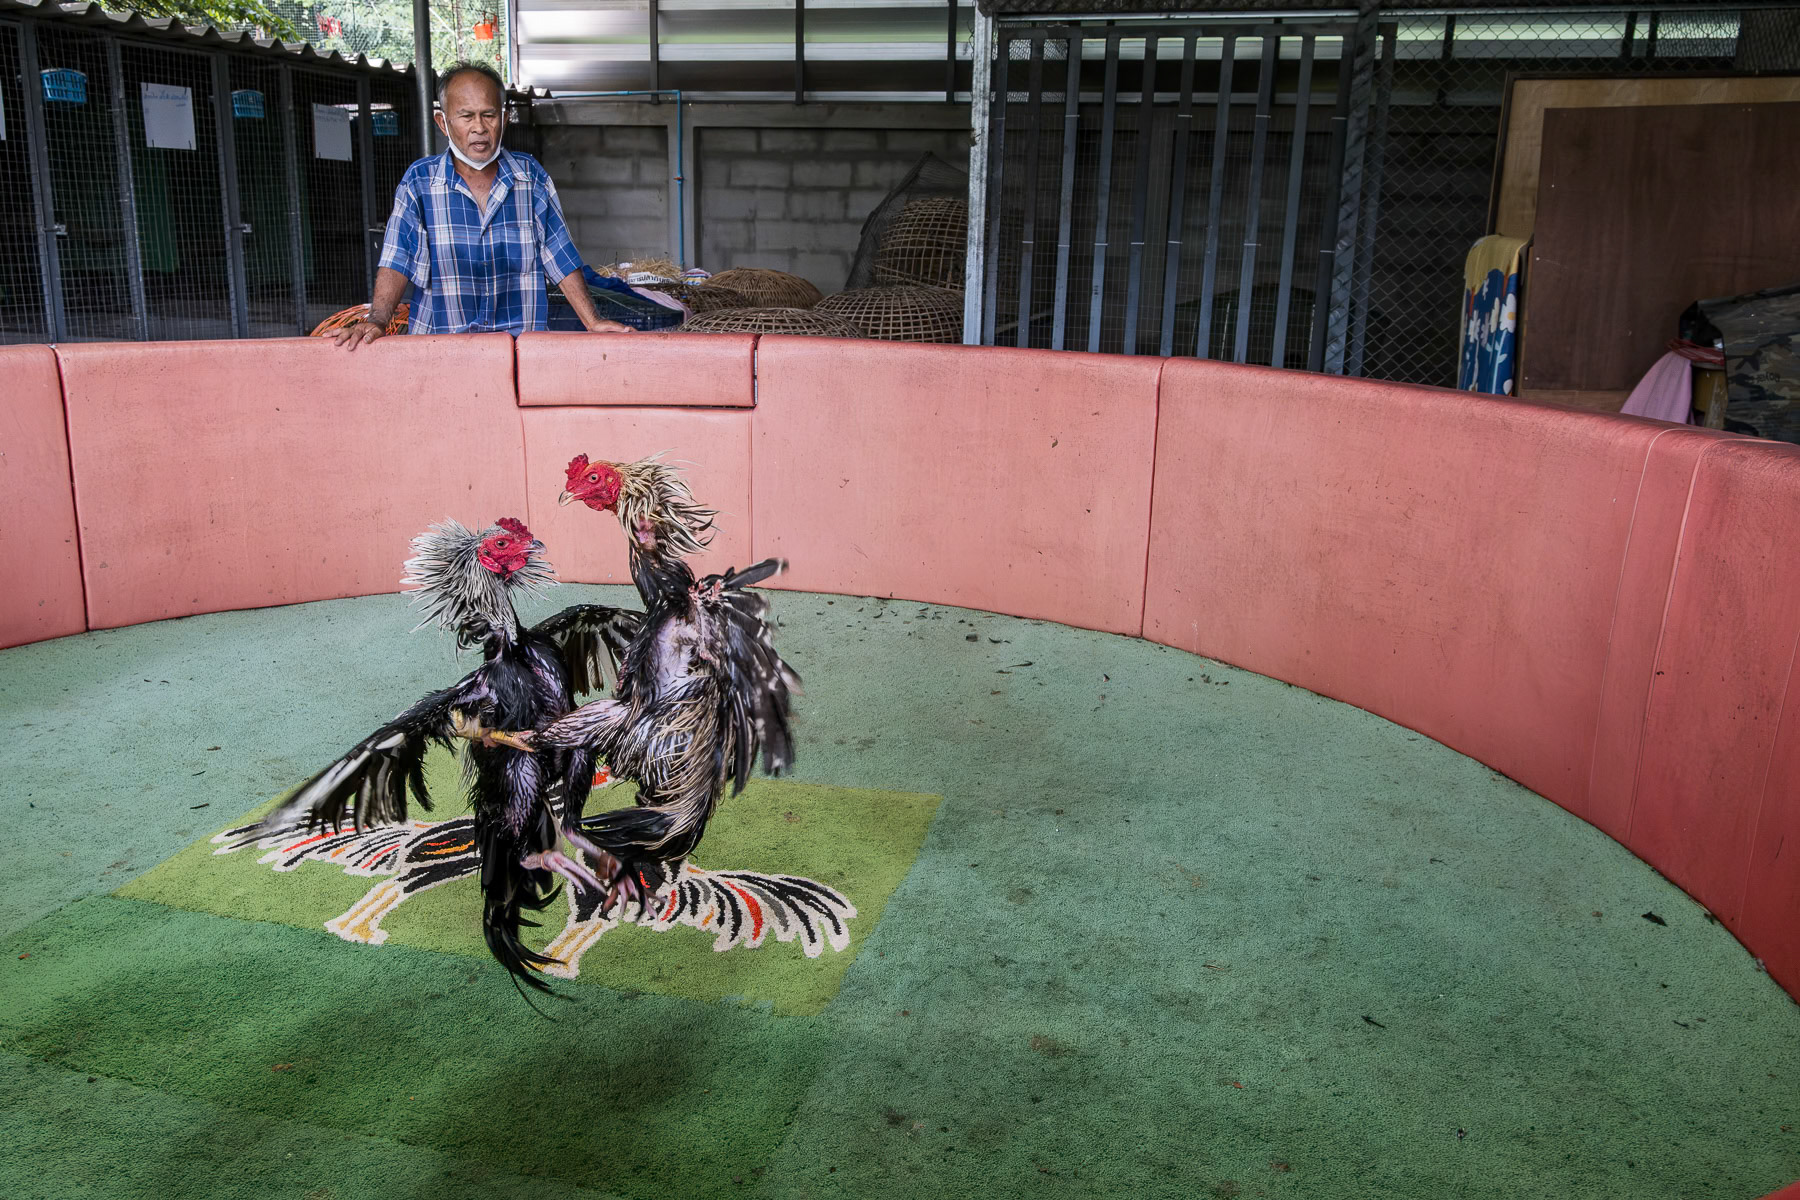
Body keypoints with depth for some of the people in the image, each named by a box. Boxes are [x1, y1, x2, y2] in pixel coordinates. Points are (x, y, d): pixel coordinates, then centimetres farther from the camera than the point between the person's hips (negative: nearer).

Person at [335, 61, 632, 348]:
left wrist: (593, 323, -5)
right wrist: (377, 320, -18)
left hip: (521, 342, 0)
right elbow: (397, 262, -2)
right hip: (440, 348, 0)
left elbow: (561, 259, 6)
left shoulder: (532, 176, 7)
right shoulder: (418, 181, 4)